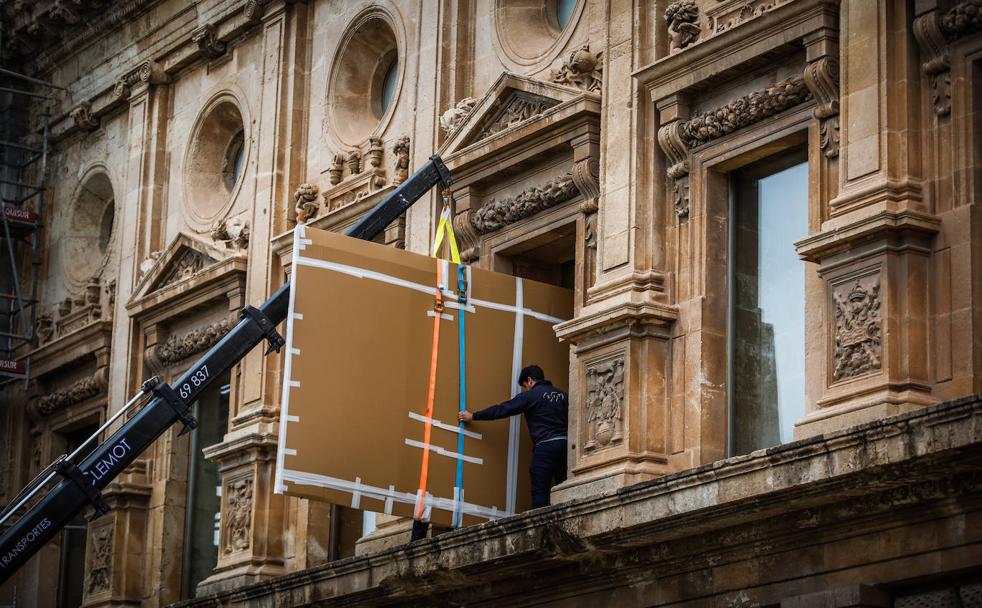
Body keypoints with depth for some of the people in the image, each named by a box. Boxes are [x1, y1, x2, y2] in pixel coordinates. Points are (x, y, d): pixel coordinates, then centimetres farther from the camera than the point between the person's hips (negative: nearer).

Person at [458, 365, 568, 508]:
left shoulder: (530, 395, 1)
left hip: (545, 445, -5)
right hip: (565, 444, 6)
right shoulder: (561, 394, 17)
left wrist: (473, 416, 10)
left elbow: (502, 409, 2)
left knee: (540, 491, -7)